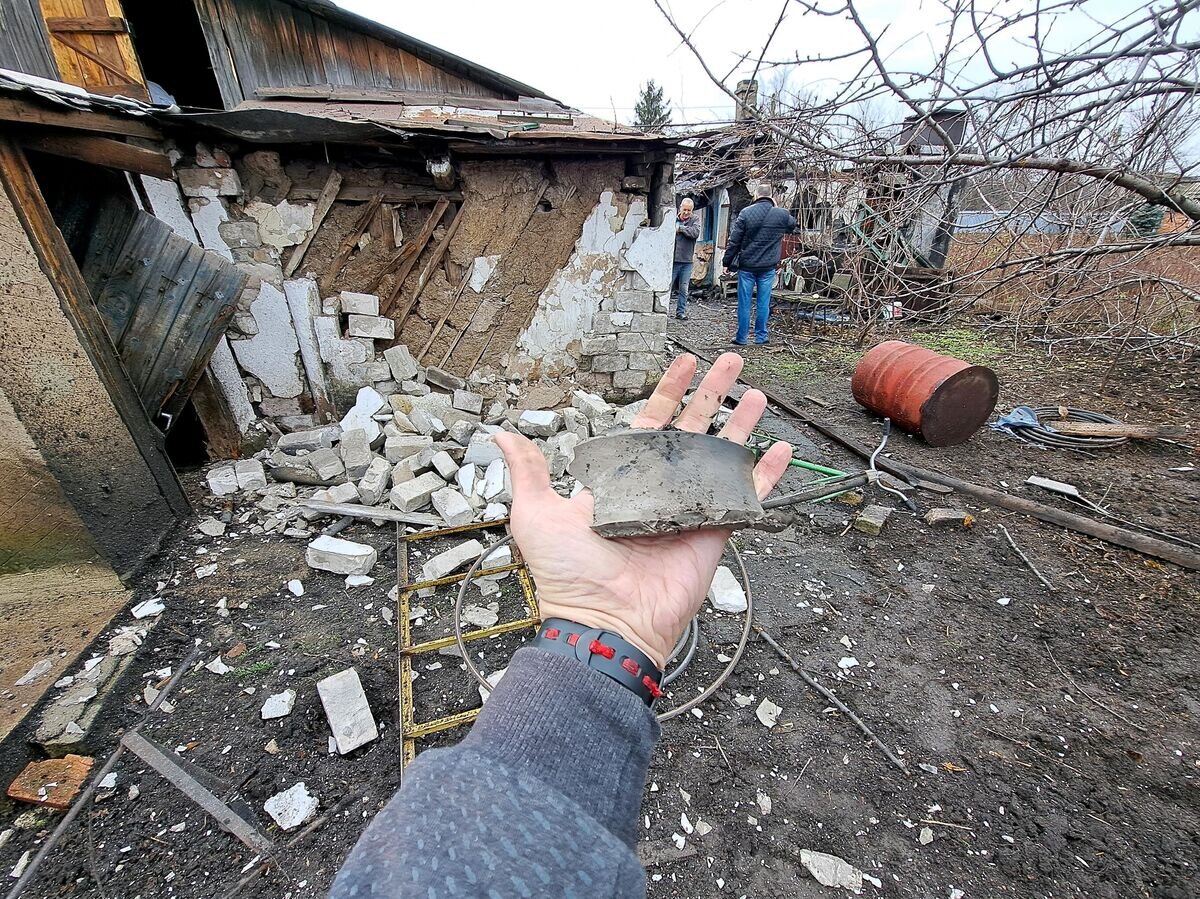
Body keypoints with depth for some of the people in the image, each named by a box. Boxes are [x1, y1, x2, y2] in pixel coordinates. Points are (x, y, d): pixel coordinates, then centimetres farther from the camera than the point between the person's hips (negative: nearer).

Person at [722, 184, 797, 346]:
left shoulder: (746, 213, -6)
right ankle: (761, 336, 12)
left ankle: (742, 337, 8)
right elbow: (793, 225, 24)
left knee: (744, 302, 4)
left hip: (746, 266, -2)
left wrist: (727, 261, 2)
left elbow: (734, 241, -7)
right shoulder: (782, 214, 2)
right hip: (768, 267, 2)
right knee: (763, 302, 8)